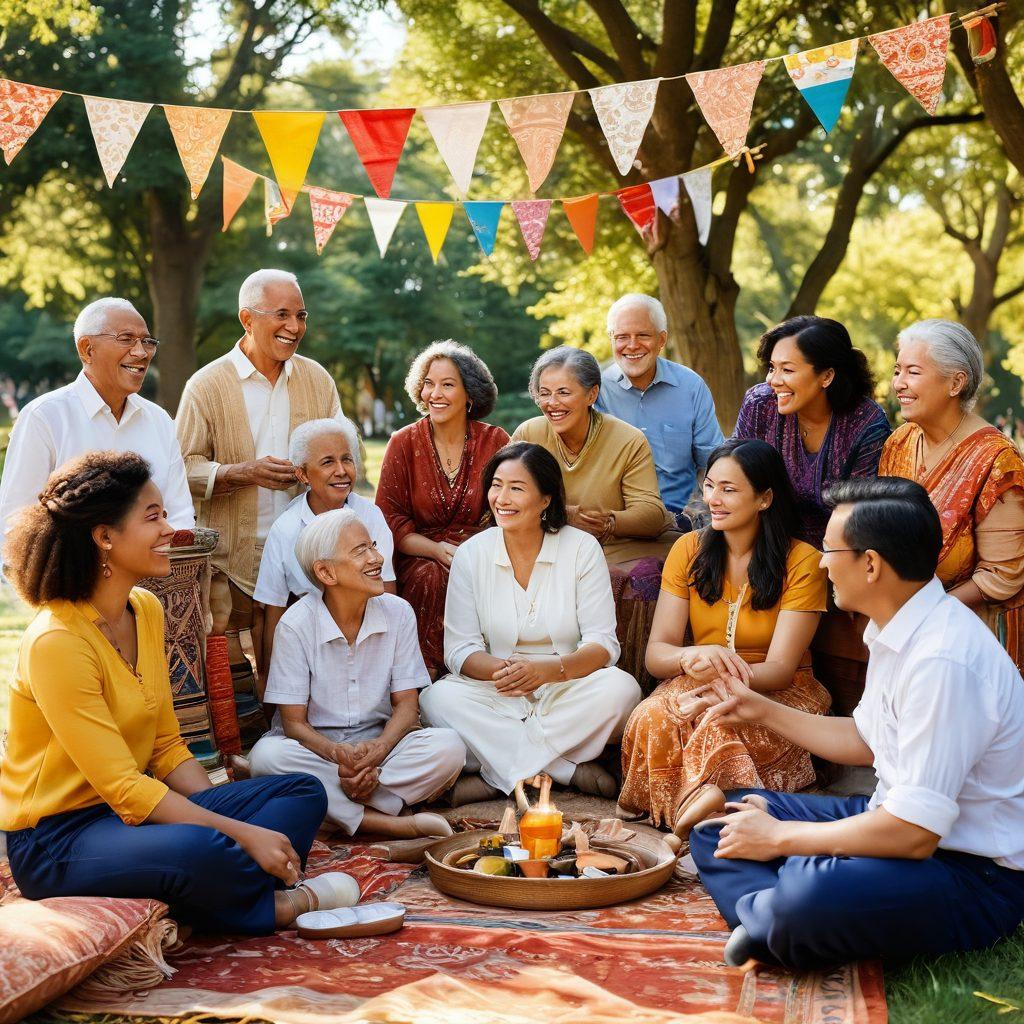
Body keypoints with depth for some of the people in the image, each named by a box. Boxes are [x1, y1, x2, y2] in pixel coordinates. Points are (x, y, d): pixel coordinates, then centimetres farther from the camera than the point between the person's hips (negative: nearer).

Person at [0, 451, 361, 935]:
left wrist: (224, 815, -5)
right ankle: (279, 904, -7)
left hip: (135, 806, 9)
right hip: (55, 838, -9)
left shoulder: (146, 610, 6)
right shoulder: (56, 642, -22)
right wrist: (241, 833, -24)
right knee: (199, 850, -37)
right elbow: (122, 787, -23)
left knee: (304, 794, 3)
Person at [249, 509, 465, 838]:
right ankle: (390, 823, -32)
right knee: (267, 755, -35)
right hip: (315, 746, -2)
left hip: (381, 742, 2)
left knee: (448, 747, -24)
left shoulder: (398, 613, -1)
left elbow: (407, 704, -1)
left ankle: (336, 809, -27)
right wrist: (339, 755, -31)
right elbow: (293, 722, -10)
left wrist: (378, 750, -23)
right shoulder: (295, 624, -10)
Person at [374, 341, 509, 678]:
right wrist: (437, 550, -18)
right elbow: (389, 518, -1)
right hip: (418, 555, 0)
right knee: (431, 577, -33)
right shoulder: (404, 443, 4)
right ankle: (428, 673, -23)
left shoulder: (495, 441, 5)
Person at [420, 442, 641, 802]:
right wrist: (499, 671, -25)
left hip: (568, 689, -1)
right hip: (497, 696, 1)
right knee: (439, 698, -28)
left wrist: (547, 670, -27)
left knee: (621, 688, -31)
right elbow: (459, 649, -2)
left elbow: (603, 644, -7)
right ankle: (568, 771, -28)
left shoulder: (582, 548, -2)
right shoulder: (471, 554, 2)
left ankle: (503, 766, -25)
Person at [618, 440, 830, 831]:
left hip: (777, 693, -3)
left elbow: (780, 669, -14)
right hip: (696, 683, 3)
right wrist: (690, 657, -29)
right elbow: (655, 652, -3)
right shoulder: (689, 549, 3)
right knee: (652, 718, -32)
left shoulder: (802, 562, -7)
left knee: (717, 725, -37)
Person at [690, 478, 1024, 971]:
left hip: (974, 874, -10)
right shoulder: (897, 630, 4)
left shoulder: (943, 661, -28)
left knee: (808, 895, -37)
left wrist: (780, 837, -17)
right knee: (720, 823, 6)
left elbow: (914, 833, -28)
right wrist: (764, 711, 23)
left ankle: (766, 921, -6)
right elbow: (864, 741, 22)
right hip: (907, 822, 10)